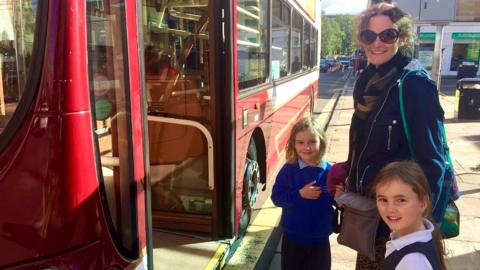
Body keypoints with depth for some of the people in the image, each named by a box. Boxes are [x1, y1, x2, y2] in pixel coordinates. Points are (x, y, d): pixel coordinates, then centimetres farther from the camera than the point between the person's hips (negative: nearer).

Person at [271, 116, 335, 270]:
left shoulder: (330, 171, -7)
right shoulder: (288, 170, -11)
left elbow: (336, 201, 2)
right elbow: (276, 197, -11)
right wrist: (299, 194, -23)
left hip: (320, 239, 1)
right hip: (293, 238, -1)